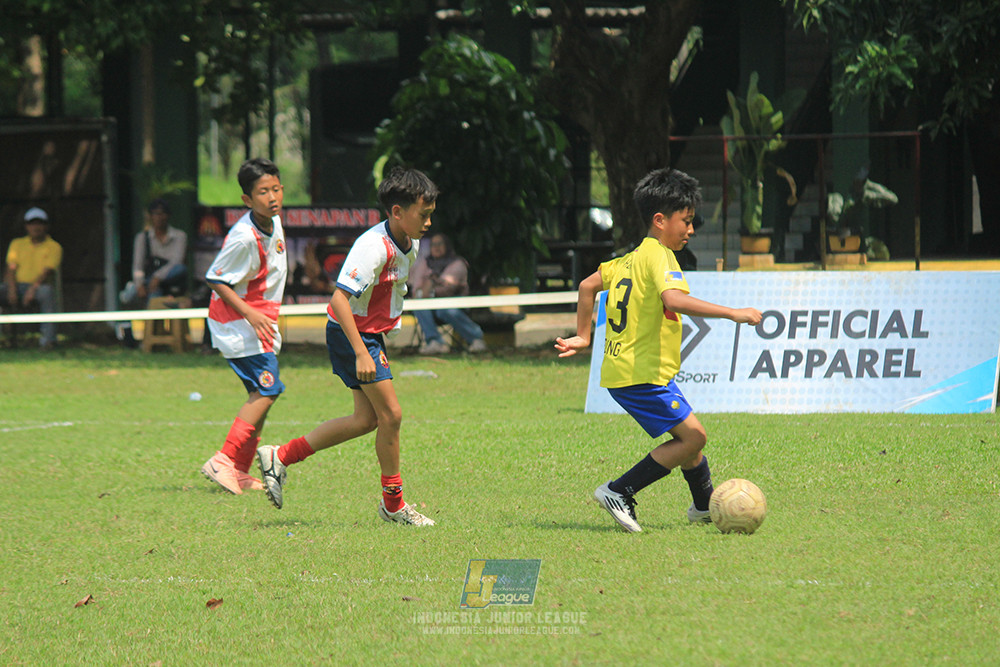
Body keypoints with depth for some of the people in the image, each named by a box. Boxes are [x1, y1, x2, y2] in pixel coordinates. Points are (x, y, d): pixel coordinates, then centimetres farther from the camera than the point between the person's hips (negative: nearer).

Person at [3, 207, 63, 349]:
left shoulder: (54, 247, 5)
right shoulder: (17, 244, 16)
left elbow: (48, 272, -8)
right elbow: (11, 269, 5)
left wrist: (34, 288, -25)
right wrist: (12, 290, -14)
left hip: (40, 287, -3)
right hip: (19, 286, 3)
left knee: (47, 291, -38)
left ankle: (48, 338, -39)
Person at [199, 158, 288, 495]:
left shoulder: (273, 222, 4)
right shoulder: (244, 237, -24)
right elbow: (216, 279, -19)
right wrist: (250, 313, -25)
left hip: (260, 320, 9)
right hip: (236, 323, -9)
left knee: (262, 393, 9)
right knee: (267, 389, -16)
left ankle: (241, 471, 13)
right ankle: (224, 461, -15)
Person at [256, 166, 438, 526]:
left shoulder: (409, 243, 4)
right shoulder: (374, 247, -26)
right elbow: (339, 299, -30)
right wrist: (362, 353, -33)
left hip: (369, 333, 10)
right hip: (351, 334, -10)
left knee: (367, 419, 9)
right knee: (390, 414, -8)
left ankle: (280, 457, 16)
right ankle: (393, 503, 7)